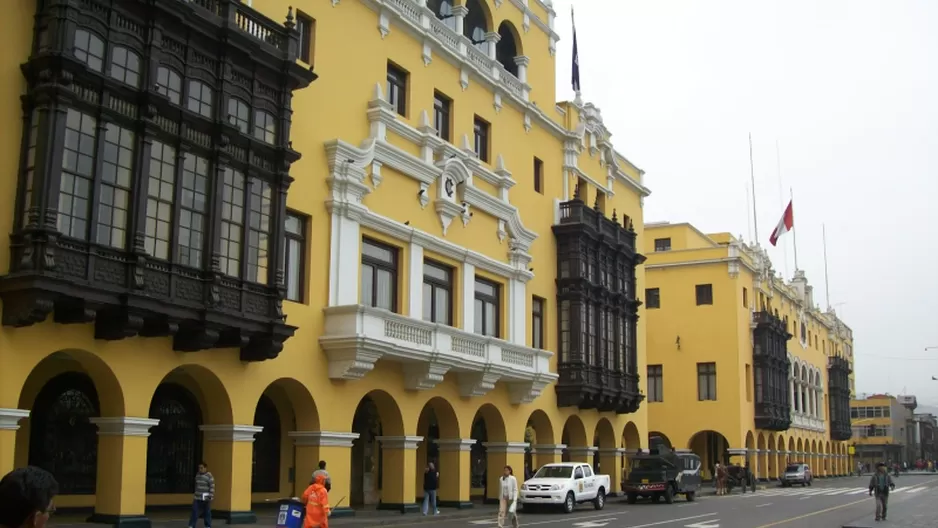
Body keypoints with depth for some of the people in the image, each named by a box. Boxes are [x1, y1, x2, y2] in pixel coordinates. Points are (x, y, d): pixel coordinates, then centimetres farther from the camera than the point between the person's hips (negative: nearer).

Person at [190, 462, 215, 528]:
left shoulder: (209, 476, -12)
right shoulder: (197, 475, 8)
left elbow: (212, 487, -15)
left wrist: (211, 497, -20)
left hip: (206, 498, -5)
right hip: (197, 498, 5)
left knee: (207, 513, 4)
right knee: (194, 511, -2)